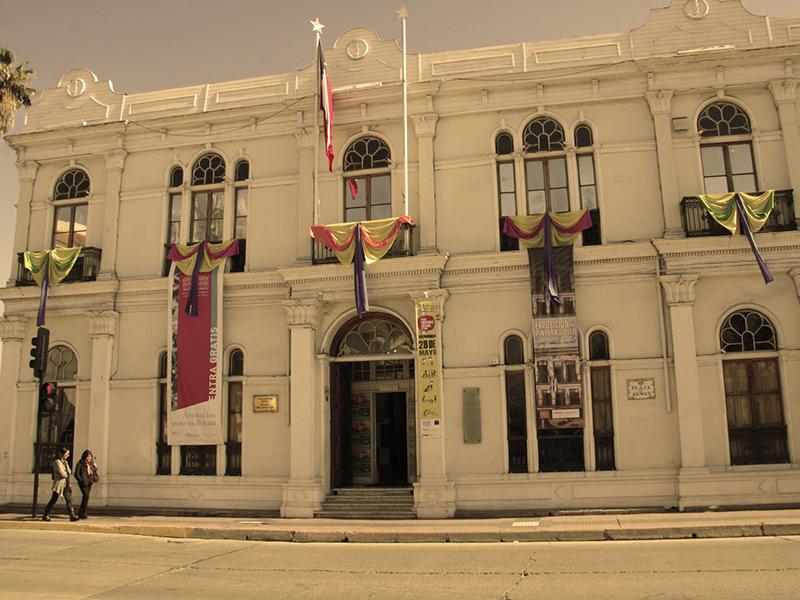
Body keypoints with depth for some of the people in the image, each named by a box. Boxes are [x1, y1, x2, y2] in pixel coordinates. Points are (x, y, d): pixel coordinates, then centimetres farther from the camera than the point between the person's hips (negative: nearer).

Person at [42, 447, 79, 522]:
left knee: (69, 499, 4)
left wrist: (68, 472, -6)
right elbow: (62, 474, -18)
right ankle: (45, 515, 11)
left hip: (66, 484, 8)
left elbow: (69, 472, 13)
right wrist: (67, 474, 0)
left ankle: (72, 515, 5)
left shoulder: (65, 462, 15)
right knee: (53, 499, -1)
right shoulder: (57, 462, -13)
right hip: (59, 484, -8)